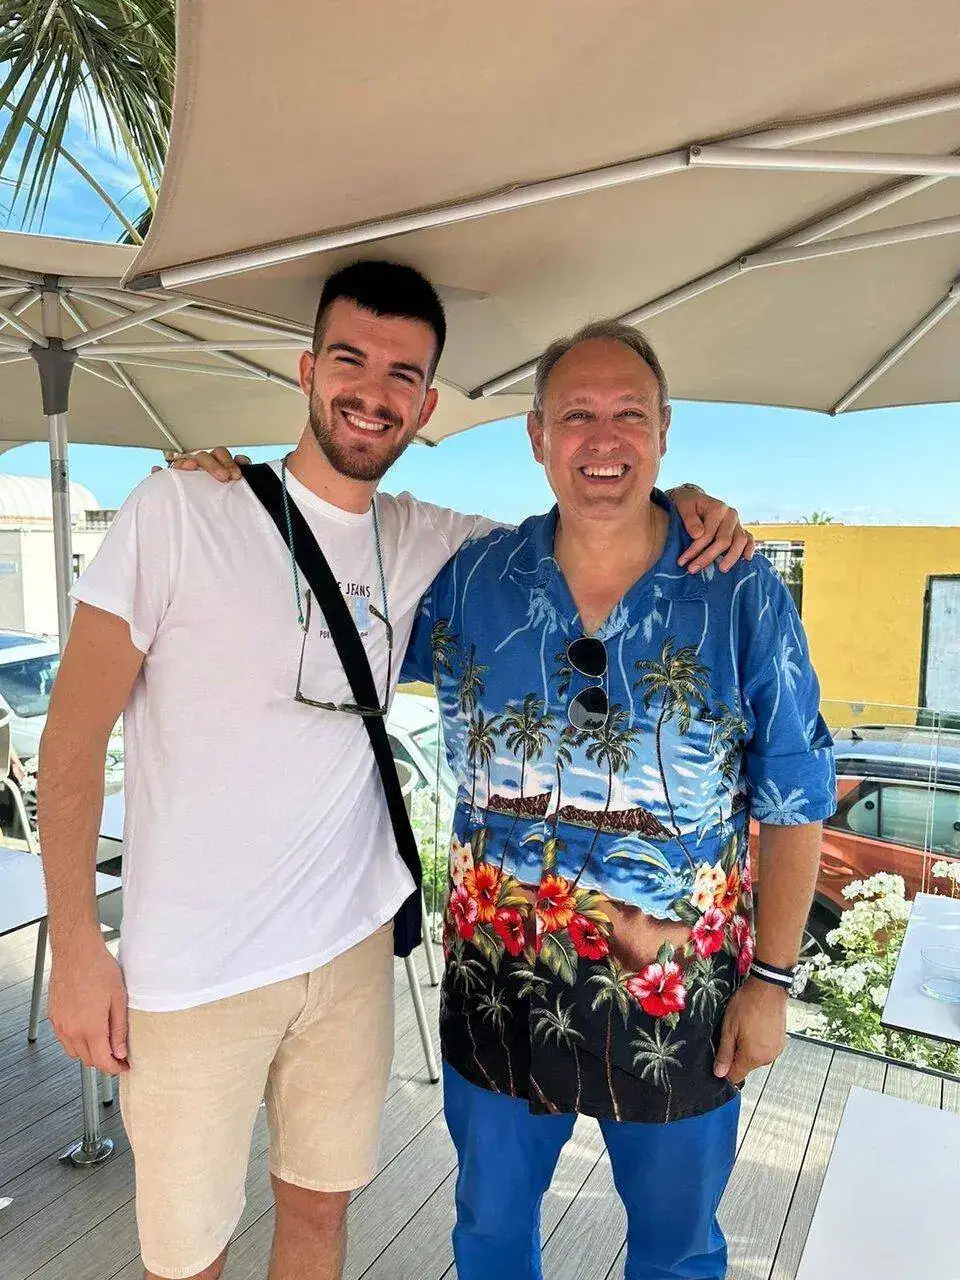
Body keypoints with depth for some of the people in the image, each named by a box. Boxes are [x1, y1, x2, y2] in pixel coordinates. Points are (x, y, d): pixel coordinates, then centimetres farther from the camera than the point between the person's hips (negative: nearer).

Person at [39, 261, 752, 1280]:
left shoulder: (421, 542, 0)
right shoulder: (178, 511, -13)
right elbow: (75, 732, -9)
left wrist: (675, 499, -7)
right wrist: (75, 945, -9)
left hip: (352, 947, 4)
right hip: (190, 974, -3)